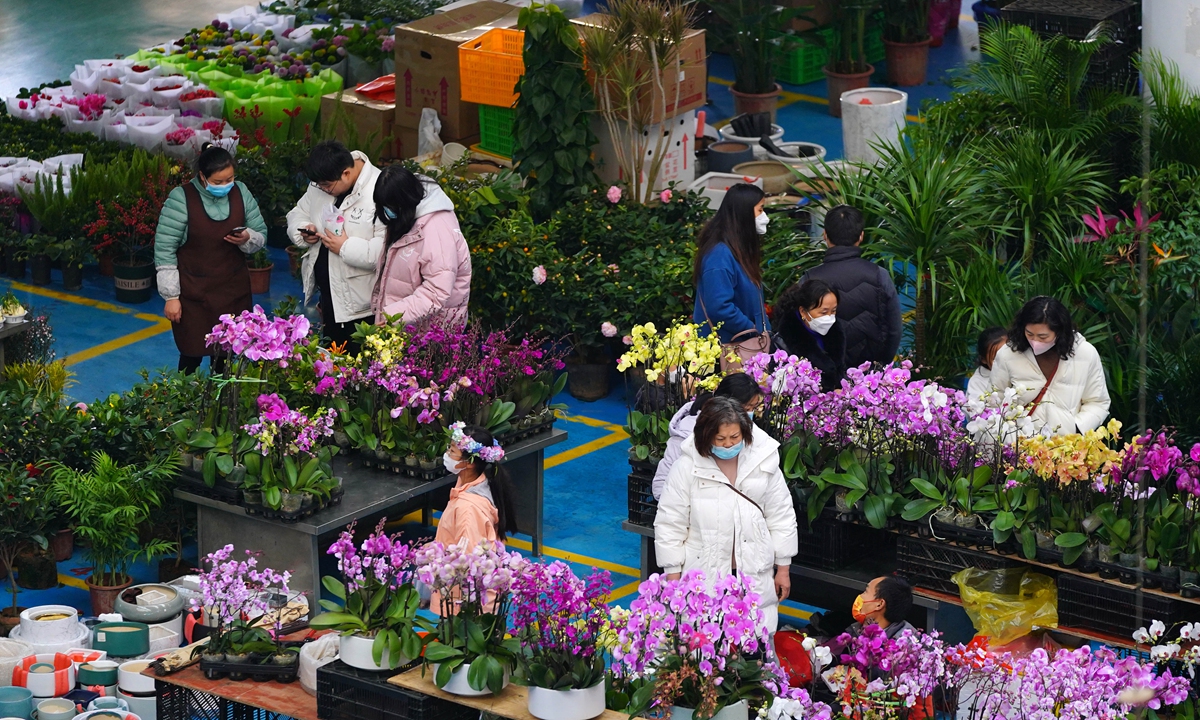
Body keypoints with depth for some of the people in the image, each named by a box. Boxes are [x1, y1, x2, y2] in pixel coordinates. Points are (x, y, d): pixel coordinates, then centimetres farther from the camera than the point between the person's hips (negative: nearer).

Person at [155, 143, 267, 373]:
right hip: (193, 297, -4)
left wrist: (247, 239, -15)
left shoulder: (241, 193, 1)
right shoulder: (181, 199, -13)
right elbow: (164, 249, -11)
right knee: (192, 355, -1)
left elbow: (261, 236, 10)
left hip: (233, 293, 4)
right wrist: (171, 296, -12)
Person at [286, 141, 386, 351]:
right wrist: (302, 230, -4)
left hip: (358, 306, -8)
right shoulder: (320, 184, 3)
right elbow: (298, 213, 18)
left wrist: (346, 247, -25)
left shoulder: (379, 192, -23)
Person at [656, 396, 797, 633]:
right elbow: (670, 523, -1)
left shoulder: (763, 462, -1)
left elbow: (781, 517, 9)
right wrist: (673, 576, 0)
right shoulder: (688, 466, -8)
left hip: (755, 577, 2)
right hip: (703, 576, -2)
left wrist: (783, 568, 12)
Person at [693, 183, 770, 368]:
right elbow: (720, 307, -25)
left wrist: (762, 332, 5)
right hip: (734, 347, -9)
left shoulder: (740, 249, 13)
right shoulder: (720, 254, -18)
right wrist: (753, 329, -13)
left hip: (753, 342, 9)